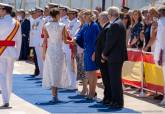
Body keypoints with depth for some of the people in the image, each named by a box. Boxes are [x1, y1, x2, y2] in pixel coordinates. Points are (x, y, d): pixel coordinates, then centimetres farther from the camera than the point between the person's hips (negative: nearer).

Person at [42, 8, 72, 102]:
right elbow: (65, 41, -5)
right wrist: (72, 41, 16)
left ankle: (54, 95, 8)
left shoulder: (46, 26, -2)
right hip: (59, 51, -2)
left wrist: (44, 53, 7)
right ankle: (55, 95, 5)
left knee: (51, 72, 8)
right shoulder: (62, 26, -8)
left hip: (49, 51, 2)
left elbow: (45, 41, 0)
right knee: (58, 72, 8)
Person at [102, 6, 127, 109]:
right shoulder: (119, 23, 15)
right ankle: (115, 100, 21)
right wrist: (106, 54, 12)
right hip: (118, 56, 10)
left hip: (115, 57, -10)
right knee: (114, 79, 15)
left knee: (115, 80, -5)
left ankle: (118, 102, -1)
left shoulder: (115, 25, -17)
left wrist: (104, 53, -5)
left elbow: (111, 42, -19)